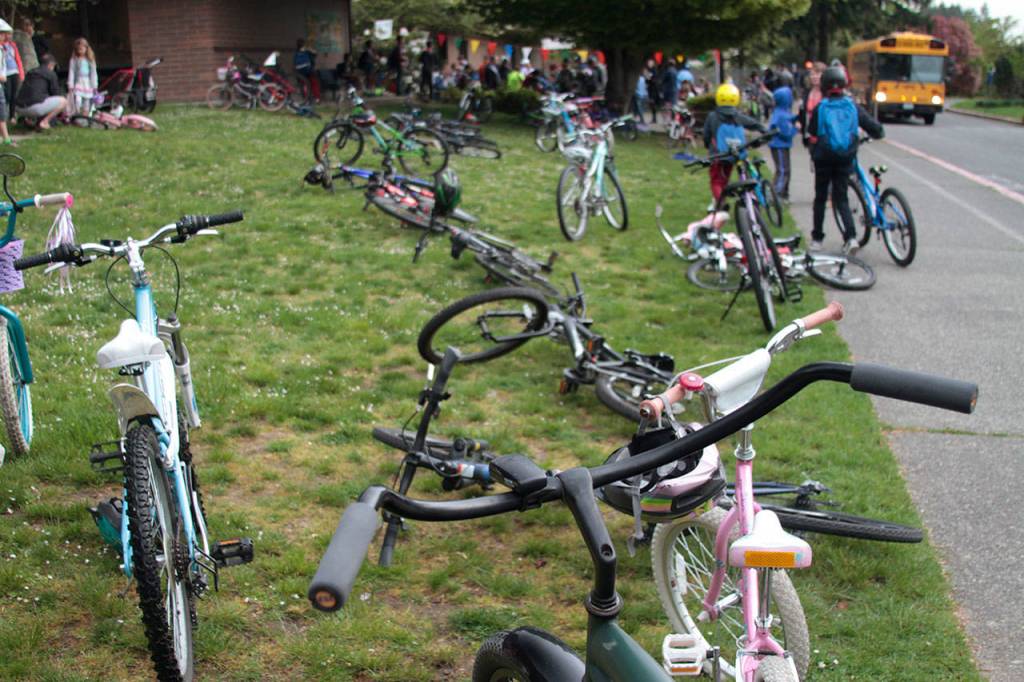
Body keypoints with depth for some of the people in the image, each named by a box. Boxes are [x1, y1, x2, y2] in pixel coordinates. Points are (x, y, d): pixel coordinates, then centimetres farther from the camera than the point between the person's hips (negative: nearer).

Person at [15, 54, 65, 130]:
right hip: (34, 107, -7)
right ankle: (44, 122, -2)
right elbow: (56, 93, 10)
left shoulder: (30, 73, 25)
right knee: (63, 101, 5)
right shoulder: (51, 74, 6)